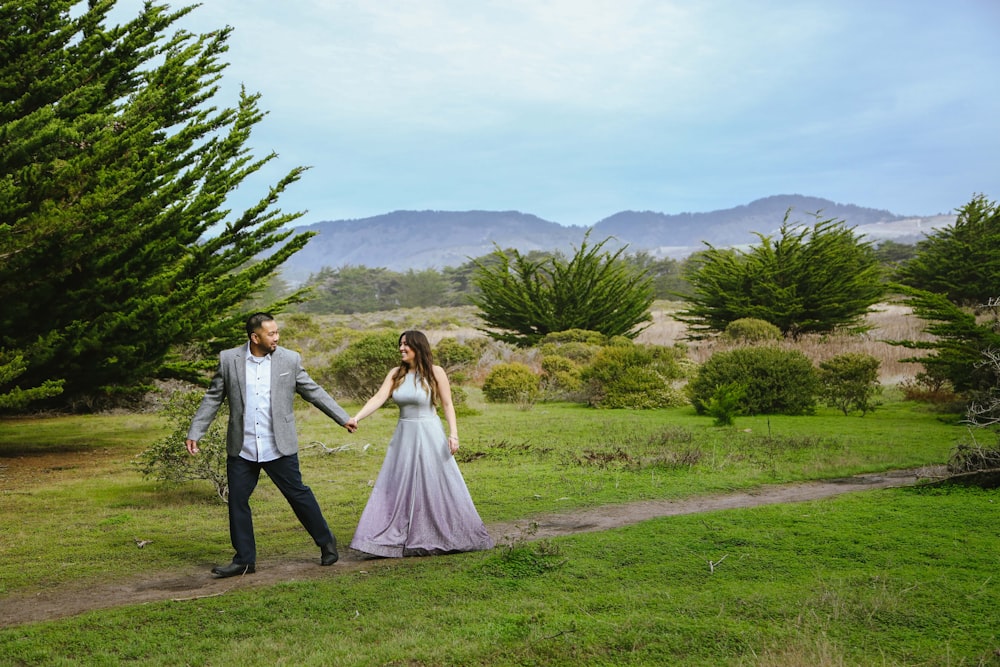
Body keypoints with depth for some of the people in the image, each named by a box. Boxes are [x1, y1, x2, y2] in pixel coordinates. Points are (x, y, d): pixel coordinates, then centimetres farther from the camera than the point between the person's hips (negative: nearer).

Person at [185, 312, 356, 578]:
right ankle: (244, 560, 19)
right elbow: (212, 398, 6)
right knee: (237, 502, 6)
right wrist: (195, 433, 3)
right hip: (241, 449, 2)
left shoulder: (290, 360, -1)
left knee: (298, 495, 4)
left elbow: (314, 392, 7)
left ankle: (326, 543, 23)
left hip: (279, 447, -1)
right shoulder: (228, 359, 0)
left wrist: (344, 418, 7)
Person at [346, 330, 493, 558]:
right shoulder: (396, 374, 4)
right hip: (404, 436, 4)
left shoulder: (435, 373, -6)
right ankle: (395, 538, 13)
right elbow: (378, 398, -5)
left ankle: (451, 538, 18)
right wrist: (356, 417, -19)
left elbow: (447, 405, -5)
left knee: (440, 486, 3)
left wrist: (453, 433, -15)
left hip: (429, 435, -4)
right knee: (398, 488, 5)